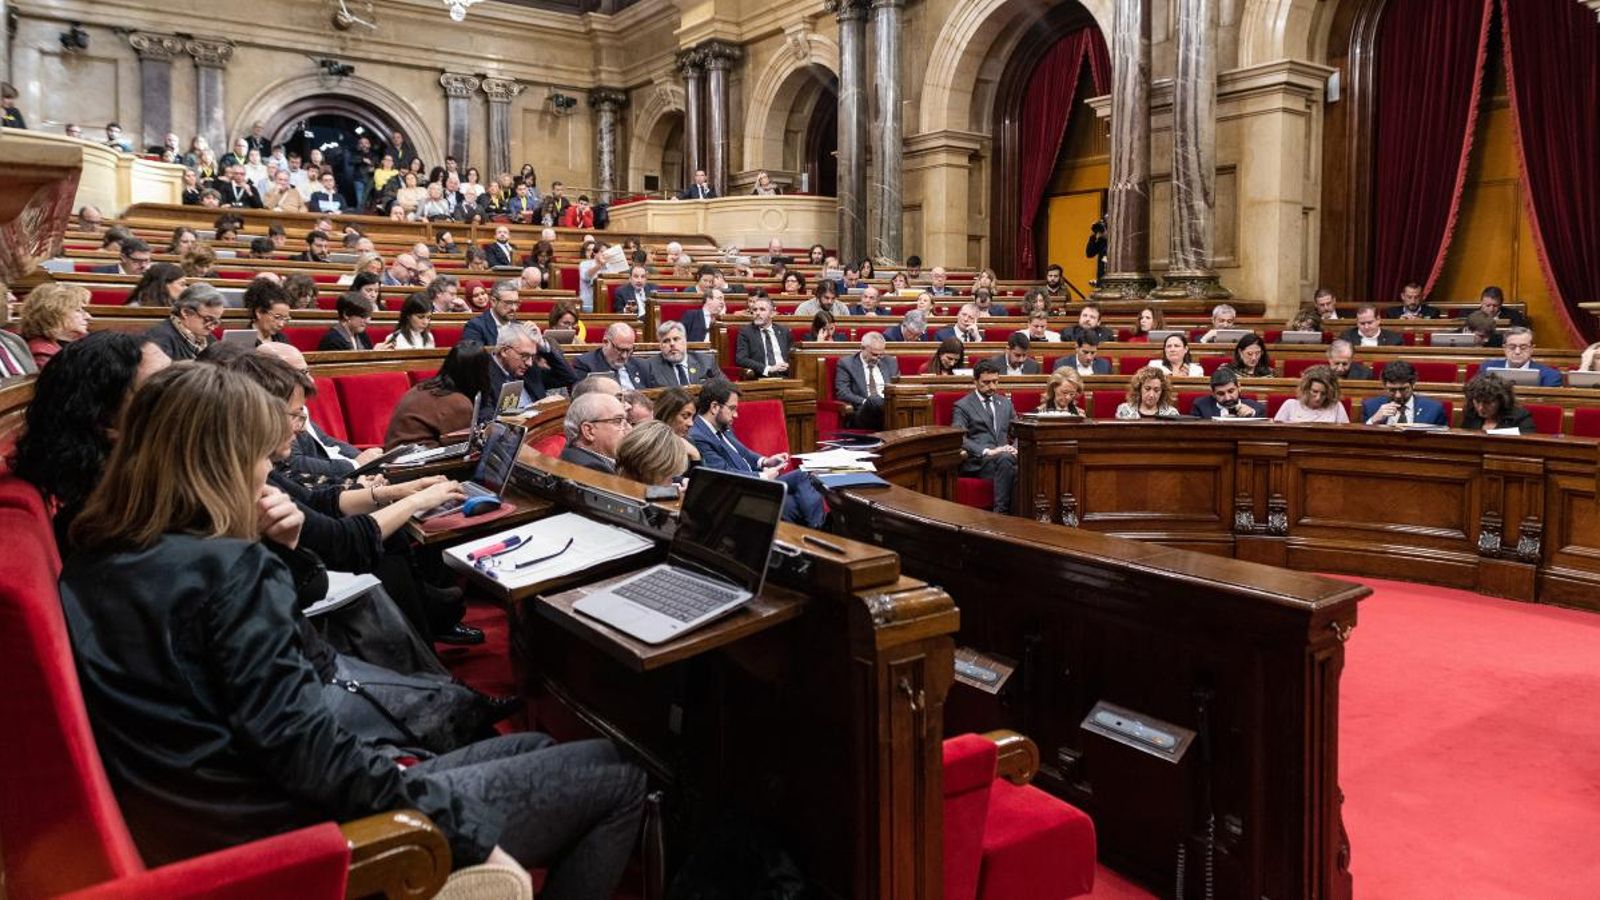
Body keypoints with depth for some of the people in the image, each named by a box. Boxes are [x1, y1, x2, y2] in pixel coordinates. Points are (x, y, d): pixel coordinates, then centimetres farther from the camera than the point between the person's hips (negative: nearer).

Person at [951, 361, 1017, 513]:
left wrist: (1015, 448, -2)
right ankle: (1002, 512, -32)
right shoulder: (962, 406, 6)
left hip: (1005, 457, 5)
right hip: (977, 461, -4)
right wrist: (987, 451, -19)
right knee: (1005, 459, -37)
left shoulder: (1005, 403, 23)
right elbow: (959, 438, -7)